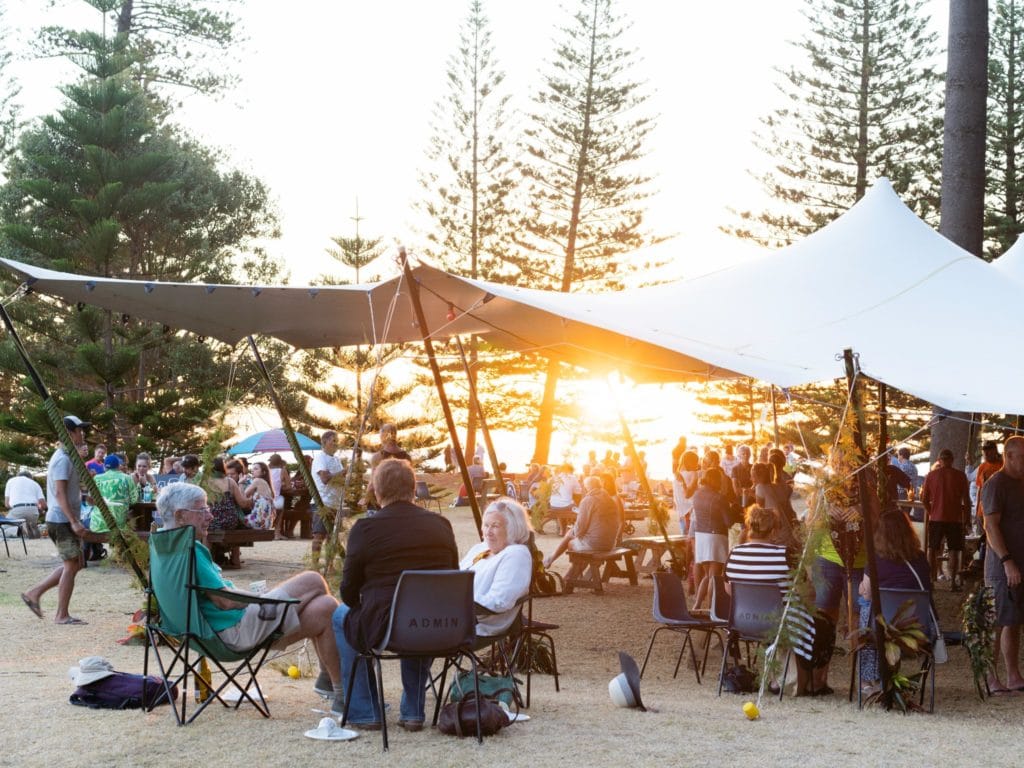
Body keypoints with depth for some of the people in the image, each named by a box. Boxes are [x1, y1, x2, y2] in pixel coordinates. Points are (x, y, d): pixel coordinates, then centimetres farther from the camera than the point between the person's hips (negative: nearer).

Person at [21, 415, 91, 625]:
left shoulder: (67, 457, 16)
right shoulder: (63, 459, -16)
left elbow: (77, 487, 23)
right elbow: (60, 493, -23)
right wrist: (74, 521, -26)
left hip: (64, 520, 10)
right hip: (62, 520, -10)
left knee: (74, 565, 15)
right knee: (71, 565, -5)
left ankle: (34, 593, 16)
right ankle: (62, 615, 2)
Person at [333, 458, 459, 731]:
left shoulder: (365, 528, -8)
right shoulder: (441, 524, 4)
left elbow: (349, 591, -1)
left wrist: (364, 609, 21)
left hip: (382, 629, -4)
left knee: (342, 615, 27)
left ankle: (364, 713, 26)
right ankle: (413, 712, 33)